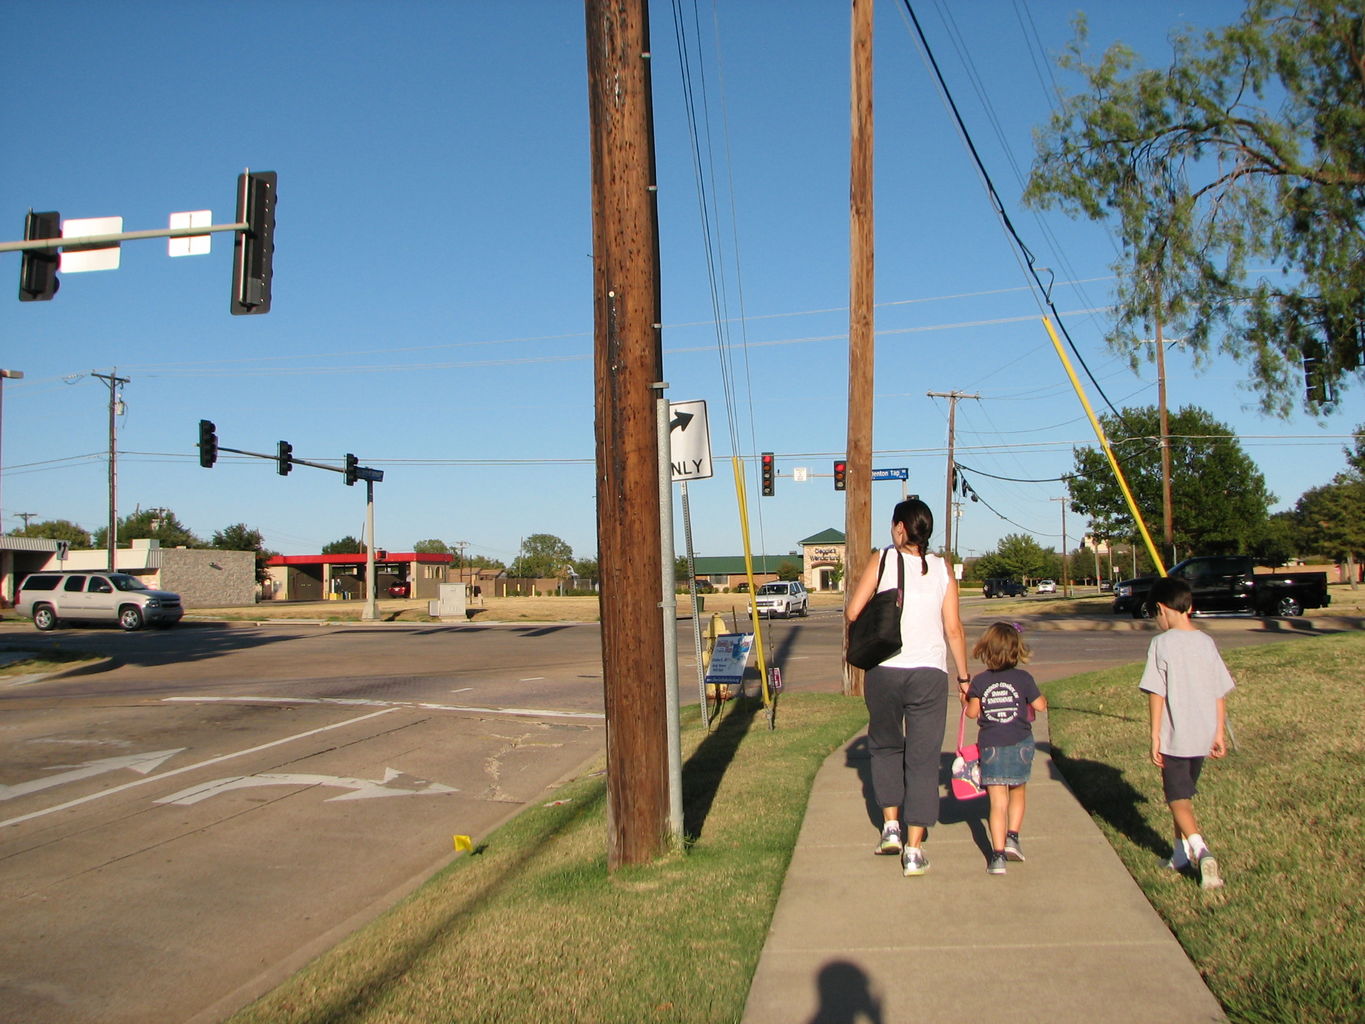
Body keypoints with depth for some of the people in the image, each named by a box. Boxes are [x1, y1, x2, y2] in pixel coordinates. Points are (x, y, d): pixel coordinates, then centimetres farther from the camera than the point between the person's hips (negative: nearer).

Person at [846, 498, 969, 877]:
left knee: (885, 746, 22)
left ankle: (890, 825, 15)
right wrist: (964, 677, 10)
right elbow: (954, 629, 1)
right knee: (923, 759, 5)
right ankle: (913, 849, 6)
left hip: (884, 671, 0)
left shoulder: (882, 560, -1)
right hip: (930, 674, 1)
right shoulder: (942, 569, 4)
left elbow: (852, 613, -6)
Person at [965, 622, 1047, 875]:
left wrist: (966, 697, 17)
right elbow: (1040, 706, 2)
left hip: (990, 747, 0)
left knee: (997, 802, 0)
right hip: (1020, 745, 0)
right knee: (1017, 792, 23)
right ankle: (1012, 837, 12)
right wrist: (1041, 696, 22)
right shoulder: (1023, 678, -5)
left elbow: (972, 712, -2)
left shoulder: (980, 681, -4)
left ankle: (998, 853, -9)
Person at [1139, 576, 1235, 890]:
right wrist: (1219, 734, 15)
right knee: (1184, 793, 21)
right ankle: (1181, 853, 29)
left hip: (1175, 736, -5)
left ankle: (1200, 850, -18)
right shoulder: (1206, 642, 3)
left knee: (1177, 798, 3)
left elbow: (1156, 693, -13)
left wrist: (1155, 737, -7)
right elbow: (1220, 692, 6)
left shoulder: (1162, 644, -13)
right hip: (1203, 735, 6)